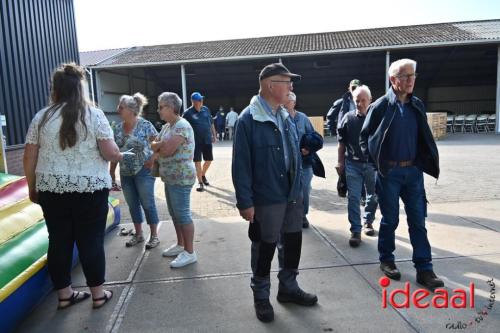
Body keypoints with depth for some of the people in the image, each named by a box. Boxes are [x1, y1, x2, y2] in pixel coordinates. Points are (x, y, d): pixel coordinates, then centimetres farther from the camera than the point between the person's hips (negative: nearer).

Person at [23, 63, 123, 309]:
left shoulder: (41, 117, 3)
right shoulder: (94, 115, -5)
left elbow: (29, 159, 5)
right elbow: (111, 153, -10)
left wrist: (33, 188, 16)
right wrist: (120, 156, 12)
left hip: (52, 190, 3)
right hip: (90, 189, -3)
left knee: (59, 241, 13)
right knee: (91, 241, 7)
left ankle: (64, 294, 27)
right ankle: (98, 294, 20)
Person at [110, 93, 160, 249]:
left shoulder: (145, 125, -10)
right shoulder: (118, 128, 6)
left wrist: (152, 161, -14)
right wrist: (112, 170, 10)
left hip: (143, 171, -5)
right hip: (125, 173, 6)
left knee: (148, 204, 1)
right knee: (133, 205, 13)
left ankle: (154, 235, 14)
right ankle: (138, 234, 28)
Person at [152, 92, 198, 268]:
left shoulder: (182, 126, -16)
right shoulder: (166, 127, 15)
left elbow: (167, 149, -24)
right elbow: (161, 148, 11)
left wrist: (157, 145, -4)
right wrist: (161, 145, -10)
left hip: (181, 178, -10)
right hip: (170, 177, 10)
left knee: (182, 214, -4)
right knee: (175, 213, 17)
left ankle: (189, 252, 5)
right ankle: (180, 245, 31)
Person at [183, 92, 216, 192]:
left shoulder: (206, 109, 5)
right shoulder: (188, 113, -9)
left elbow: (211, 123, 14)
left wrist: (214, 135, 14)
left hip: (207, 140, 5)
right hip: (195, 141, -4)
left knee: (209, 160, 12)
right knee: (197, 161, -2)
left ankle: (203, 175, 37)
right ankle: (200, 183, 7)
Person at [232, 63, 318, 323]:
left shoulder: (285, 117, 8)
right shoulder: (248, 119, -15)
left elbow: (295, 154, 13)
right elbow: (241, 165, -17)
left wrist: (298, 189, 13)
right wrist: (245, 202, -17)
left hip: (293, 195, 7)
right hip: (267, 199, -7)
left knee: (293, 242, 17)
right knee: (264, 248, 9)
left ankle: (288, 288, 40)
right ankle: (261, 296, 32)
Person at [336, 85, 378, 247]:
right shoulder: (348, 118, -1)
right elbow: (342, 143, 6)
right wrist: (340, 162, 4)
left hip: (373, 164, 0)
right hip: (353, 164, 0)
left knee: (373, 196, 16)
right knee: (353, 198, -1)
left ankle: (368, 222, 38)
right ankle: (355, 231, 6)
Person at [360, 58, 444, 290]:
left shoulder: (417, 106, 7)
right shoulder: (380, 106, -8)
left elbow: (423, 139, 14)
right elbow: (364, 137, -1)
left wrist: (422, 163, 5)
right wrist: (375, 161, -4)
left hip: (413, 171, 4)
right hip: (389, 173, -4)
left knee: (418, 221, 6)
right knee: (390, 220, 8)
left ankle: (424, 270, 14)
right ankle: (386, 260, 27)